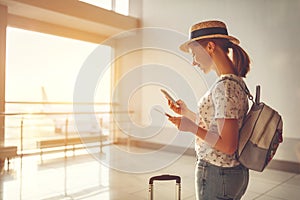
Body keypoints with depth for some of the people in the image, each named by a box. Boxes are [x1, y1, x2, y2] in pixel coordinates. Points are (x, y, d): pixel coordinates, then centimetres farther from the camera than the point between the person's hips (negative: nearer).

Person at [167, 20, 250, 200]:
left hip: (216, 174, -9)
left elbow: (228, 146, -24)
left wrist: (192, 128, -17)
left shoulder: (225, 86, -23)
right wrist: (186, 112, 10)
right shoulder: (236, 82, 6)